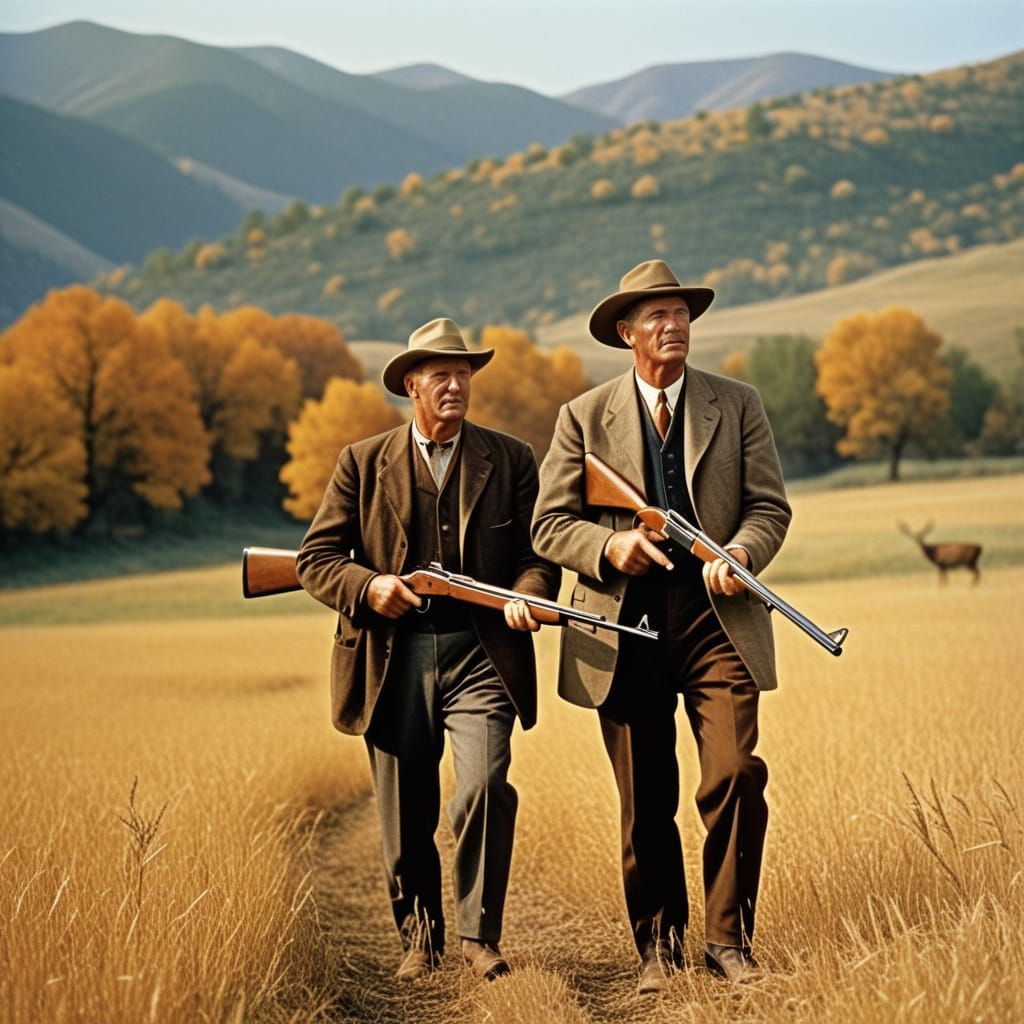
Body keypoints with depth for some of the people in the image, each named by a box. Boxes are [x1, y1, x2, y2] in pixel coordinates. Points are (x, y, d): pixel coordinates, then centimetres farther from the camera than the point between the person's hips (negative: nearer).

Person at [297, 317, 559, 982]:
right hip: (394, 659, 1)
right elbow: (316, 559, 5)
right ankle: (420, 938, 27)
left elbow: (537, 551, 7)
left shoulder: (510, 459, 9)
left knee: (485, 788, -19)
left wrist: (528, 594, -15)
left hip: (481, 654, -1)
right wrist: (368, 587, -14)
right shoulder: (363, 464, 8)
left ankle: (480, 935, -3)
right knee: (406, 816, 7)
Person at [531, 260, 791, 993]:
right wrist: (609, 546, -16)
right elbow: (550, 525, 3)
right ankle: (658, 944, 22)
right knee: (645, 804, 6)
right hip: (624, 626, 0)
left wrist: (740, 554, -17)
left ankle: (728, 938, 3)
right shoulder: (584, 417, 6)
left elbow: (770, 505, 4)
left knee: (736, 777, -14)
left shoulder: (738, 405, 9)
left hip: (717, 615, 0)